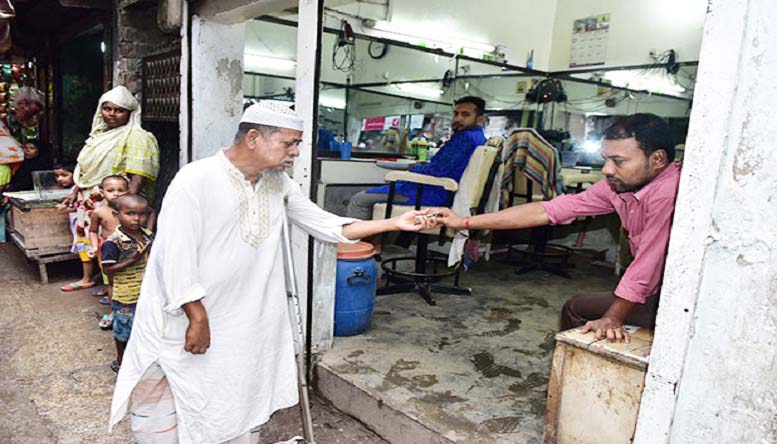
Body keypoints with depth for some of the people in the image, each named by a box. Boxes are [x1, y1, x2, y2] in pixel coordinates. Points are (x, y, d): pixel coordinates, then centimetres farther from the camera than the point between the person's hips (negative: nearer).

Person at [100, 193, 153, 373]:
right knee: (124, 329, 14)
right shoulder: (113, 242, -20)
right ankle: (121, 360, 36)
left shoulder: (147, 235, -1)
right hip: (126, 296, -6)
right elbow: (107, 269, -19)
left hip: (146, 293, 6)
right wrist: (132, 261, -28)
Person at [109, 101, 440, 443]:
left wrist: (396, 223, -3)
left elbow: (325, 225, 2)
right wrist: (197, 317, -16)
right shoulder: (196, 180, -19)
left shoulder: (278, 184, 0)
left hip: (240, 327, 6)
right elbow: (176, 257, -20)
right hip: (180, 323, -5)